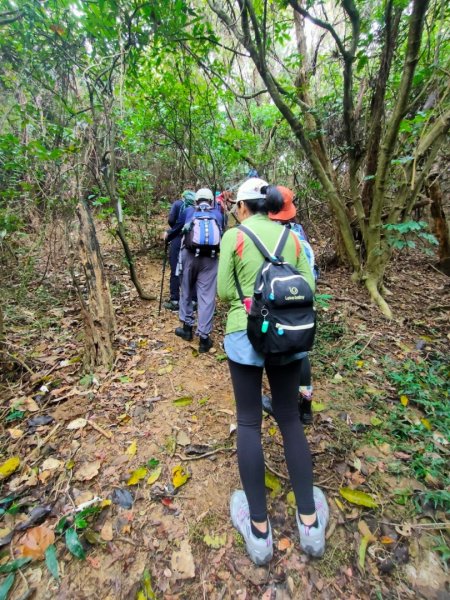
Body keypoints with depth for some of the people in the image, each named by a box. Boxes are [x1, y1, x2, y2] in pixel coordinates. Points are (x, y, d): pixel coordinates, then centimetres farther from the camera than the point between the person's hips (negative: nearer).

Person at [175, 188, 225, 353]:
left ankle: (187, 327, 28)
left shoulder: (189, 211, 20)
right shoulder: (218, 214, 19)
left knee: (187, 291, 18)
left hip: (190, 255, 1)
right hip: (210, 258, 0)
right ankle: (204, 337, 4)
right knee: (207, 296, 1)